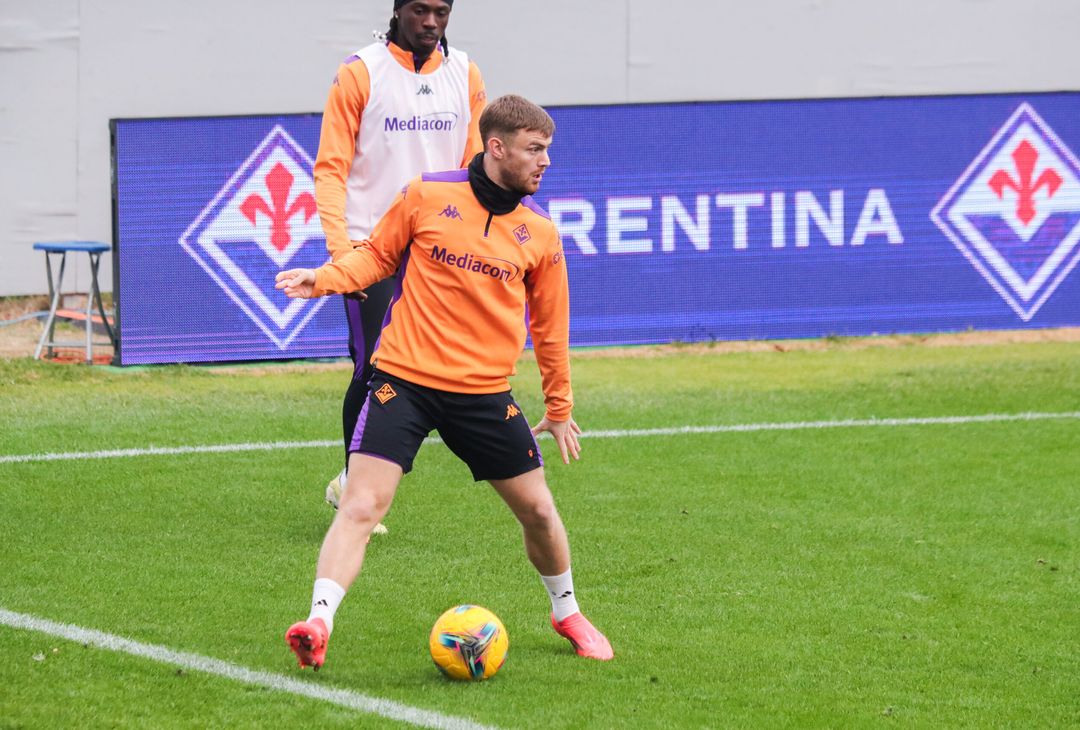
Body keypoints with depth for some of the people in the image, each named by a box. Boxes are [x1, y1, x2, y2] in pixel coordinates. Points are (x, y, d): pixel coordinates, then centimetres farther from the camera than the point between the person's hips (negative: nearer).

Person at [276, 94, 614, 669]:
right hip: (404, 379, -3)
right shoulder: (426, 197, -4)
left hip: (485, 392, 3)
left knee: (536, 509, 9)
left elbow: (549, 325, 15)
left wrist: (559, 408, 20)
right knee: (361, 505, -16)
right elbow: (378, 255, 9)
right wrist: (325, 278, -10)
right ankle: (317, 624, -22)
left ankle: (567, 615, 34)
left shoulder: (538, 233, 4)